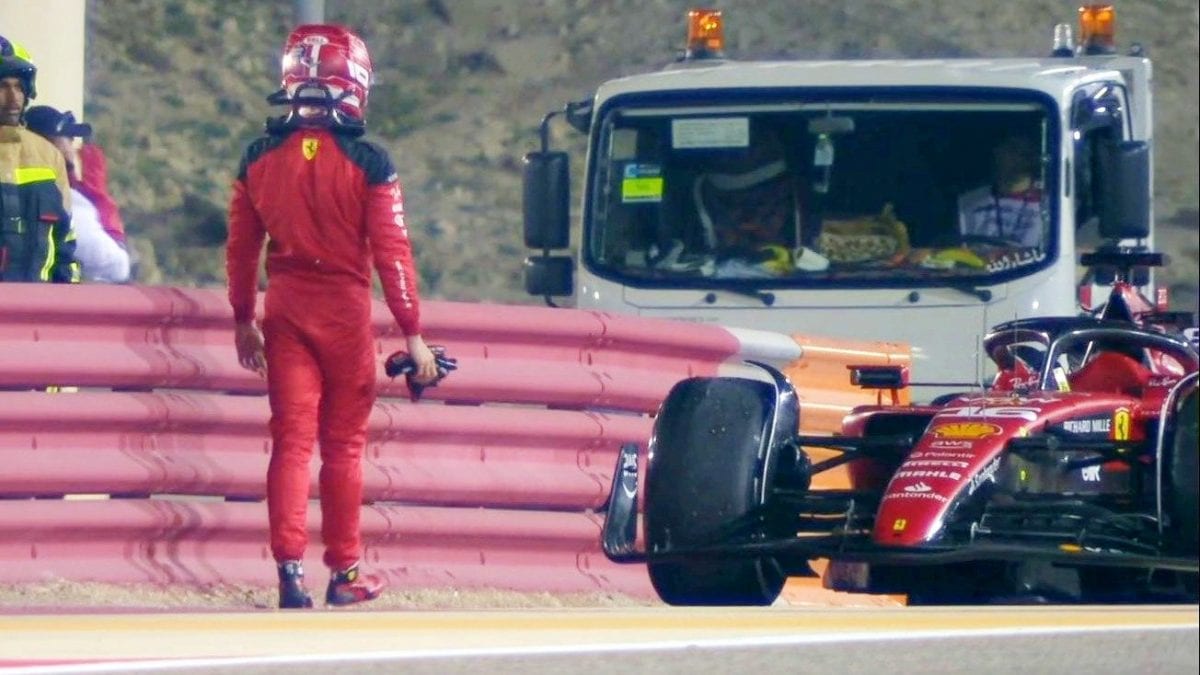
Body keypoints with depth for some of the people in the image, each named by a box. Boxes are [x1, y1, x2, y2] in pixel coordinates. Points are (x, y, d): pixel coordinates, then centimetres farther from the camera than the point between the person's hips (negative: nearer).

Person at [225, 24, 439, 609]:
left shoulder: (260, 159, 2)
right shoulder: (368, 164, -11)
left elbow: (240, 248, 9)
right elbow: (391, 253, -10)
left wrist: (244, 320, 21)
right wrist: (412, 334, -5)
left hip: (285, 309, 3)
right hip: (346, 309, -3)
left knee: (291, 440, 4)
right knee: (343, 445, 8)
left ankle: (290, 567, -6)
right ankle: (345, 572, 13)